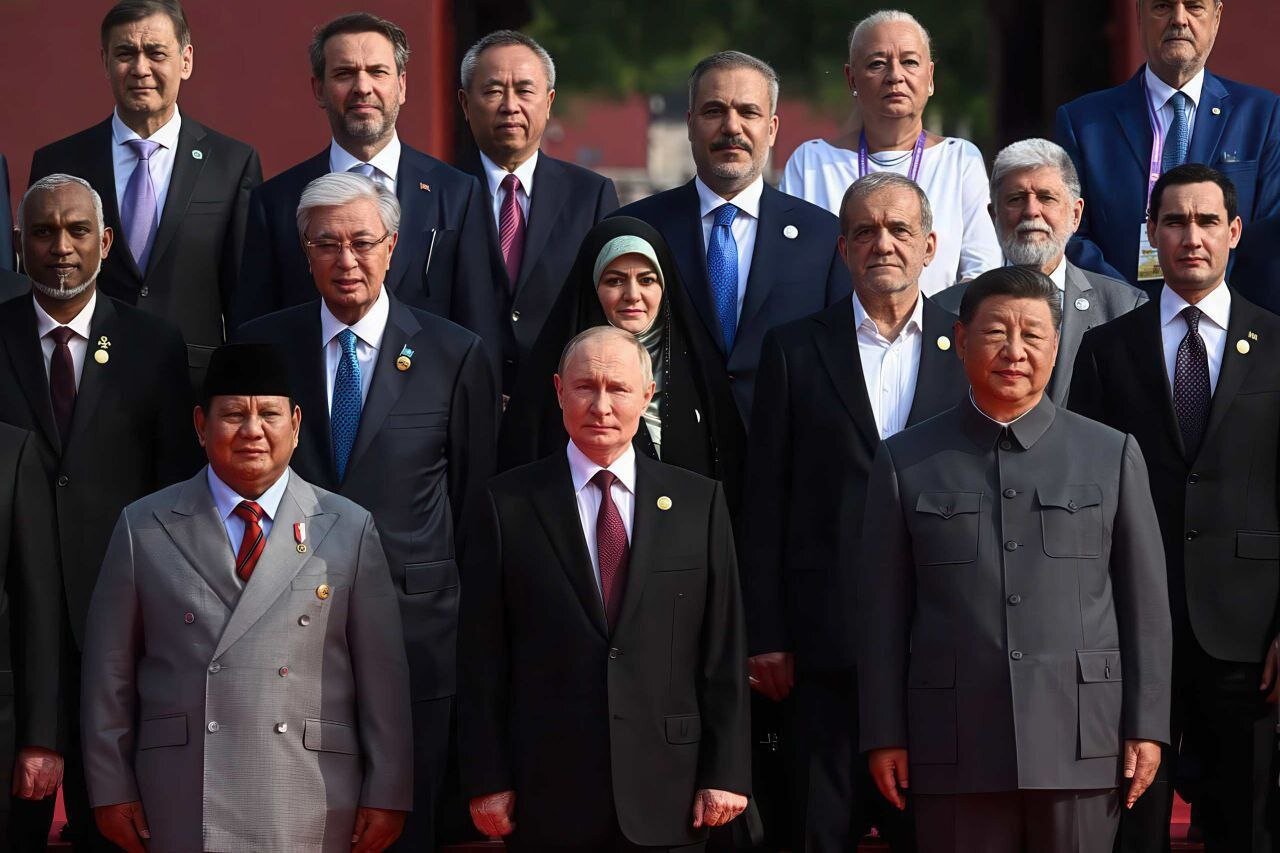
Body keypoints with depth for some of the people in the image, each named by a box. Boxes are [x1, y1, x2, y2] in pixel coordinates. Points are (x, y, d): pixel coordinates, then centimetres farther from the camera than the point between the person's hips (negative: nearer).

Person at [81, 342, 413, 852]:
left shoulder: (350, 531, 7)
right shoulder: (144, 528, 7)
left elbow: (384, 676, 5)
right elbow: (110, 673, 8)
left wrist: (387, 796, 2)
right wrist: (112, 790, 4)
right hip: (182, 811, 0)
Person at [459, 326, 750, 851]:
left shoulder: (698, 502, 7)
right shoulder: (509, 505, 3)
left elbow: (724, 649, 5)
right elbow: (482, 655, 2)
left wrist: (726, 773, -1)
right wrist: (487, 780, -3)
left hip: (666, 795, 1)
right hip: (549, 796, -1)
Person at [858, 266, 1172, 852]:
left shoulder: (1113, 455, 9)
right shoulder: (905, 462, 8)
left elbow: (1145, 603, 8)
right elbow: (882, 607, 7)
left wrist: (1147, 724, 3)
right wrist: (884, 735, 3)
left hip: (1081, 743, 0)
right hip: (955, 750, 0)